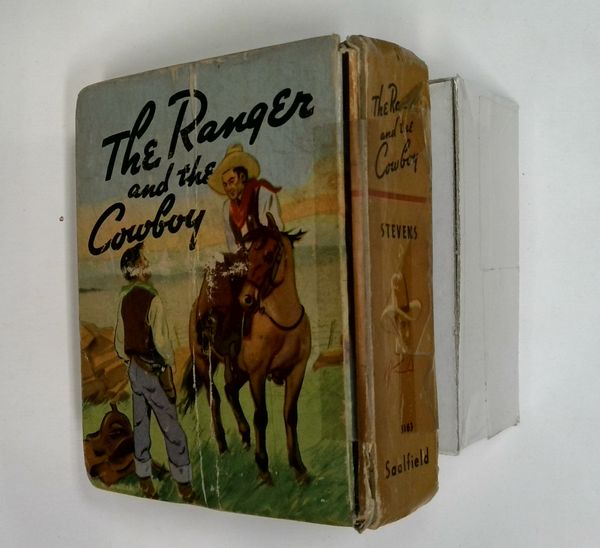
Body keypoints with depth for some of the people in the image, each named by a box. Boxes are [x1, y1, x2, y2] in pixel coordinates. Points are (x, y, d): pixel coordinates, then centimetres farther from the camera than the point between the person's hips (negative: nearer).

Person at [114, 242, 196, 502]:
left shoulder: (125, 298, 3)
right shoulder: (152, 299, -19)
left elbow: (120, 338, 10)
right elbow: (161, 341, -19)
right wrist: (170, 362, -4)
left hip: (134, 367, 7)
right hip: (154, 370, -7)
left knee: (140, 423, 14)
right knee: (171, 426, 0)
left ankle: (144, 478, 23)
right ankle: (184, 482, 7)